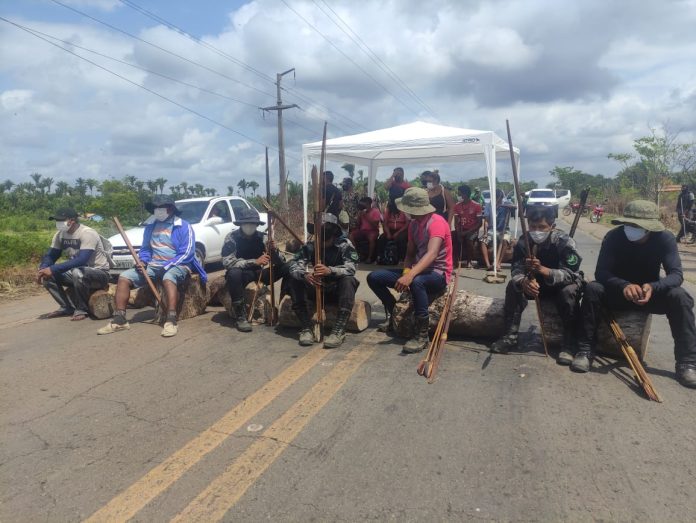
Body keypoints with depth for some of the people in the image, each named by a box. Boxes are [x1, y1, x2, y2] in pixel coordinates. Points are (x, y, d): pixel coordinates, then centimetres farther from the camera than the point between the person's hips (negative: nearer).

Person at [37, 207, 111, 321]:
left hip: (99, 273, -8)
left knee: (77, 273, -38)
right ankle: (67, 307, 2)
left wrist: (53, 269, -34)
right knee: (47, 275, -8)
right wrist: (43, 269, -20)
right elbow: (50, 256, 3)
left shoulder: (87, 233, -23)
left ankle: (82, 309, -16)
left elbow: (81, 260, -33)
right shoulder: (60, 234, 1)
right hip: (76, 273, 8)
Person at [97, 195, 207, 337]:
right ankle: (119, 320, -10)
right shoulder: (150, 227, 16)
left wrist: (166, 266, -20)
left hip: (177, 266, -6)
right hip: (154, 266, 6)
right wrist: (143, 261, 0)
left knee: (168, 278, -40)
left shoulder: (183, 226, -4)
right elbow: (145, 249, 24)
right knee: (124, 277, -10)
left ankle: (171, 321, -44)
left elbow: (187, 253, -13)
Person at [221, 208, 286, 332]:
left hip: (258, 273, 3)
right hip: (240, 274, -3)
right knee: (234, 273, -38)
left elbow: (280, 263, -7)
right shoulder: (232, 238, -13)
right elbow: (227, 262, -28)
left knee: (285, 268, -16)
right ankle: (240, 316, -27)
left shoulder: (261, 237, -4)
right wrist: (254, 262, -36)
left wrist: (274, 250, -30)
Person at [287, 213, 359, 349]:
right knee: (294, 280, -19)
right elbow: (292, 265, -18)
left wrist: (330, 271, -48)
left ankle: (339, 331, -35)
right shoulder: (309, 247, -6)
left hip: (338, 290, -3)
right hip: (318, 289, 3)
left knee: (348, 280, -33)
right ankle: (306, 328, -20)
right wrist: (305, 275, -41)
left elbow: (350, 269, -29)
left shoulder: (344, 245, -14)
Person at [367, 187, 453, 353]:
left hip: (438, 273, -8)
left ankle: (422, 335, -32)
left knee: (416, 282, -44)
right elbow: (410, 253, 7)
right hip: (418, 270, 8)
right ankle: (394, 314, 10)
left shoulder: (436, 222, -19)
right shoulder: (413, 224, 8)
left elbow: (432, 254, -33)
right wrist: (406, 272, -15)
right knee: (373, 277, -3)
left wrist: (410, 276, -47)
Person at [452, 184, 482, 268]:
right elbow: (456, 222, 5)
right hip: (461, 230, 3)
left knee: (469, 239, -35)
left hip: (472, 230, -3)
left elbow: (479, 223, -8)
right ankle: (457, 260, -18)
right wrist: (458, 231, -16)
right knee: (454, 238, -27)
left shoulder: (476, 206, -6)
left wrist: (467, 232, -19)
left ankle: (469, 261, -18)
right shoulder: (457, 206, 5)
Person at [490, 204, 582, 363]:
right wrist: (523, 282, -45)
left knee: (569, 292, -35)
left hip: (564, 283, -3)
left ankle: (569, 344, -22)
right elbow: (516, 270, -19)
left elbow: (571, 274, -32)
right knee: (514, 286, -21)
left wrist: (542, 269, -50)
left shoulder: (564, 242, -26)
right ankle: (510, 336, -15)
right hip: (536, 283, 4)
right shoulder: (523, 242, -16)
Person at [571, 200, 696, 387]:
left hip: (650, 291, 1)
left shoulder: (665, 238, -16)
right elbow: (601, 272, -26)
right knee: (592, 289, -31)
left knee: (679, 296, -29)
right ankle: (585, 351, -25)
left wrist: (653, 287, -44)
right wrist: (624, 286, -46)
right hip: (618, 291, -1)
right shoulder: (613, 236, -19)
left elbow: (676, 274, -22)